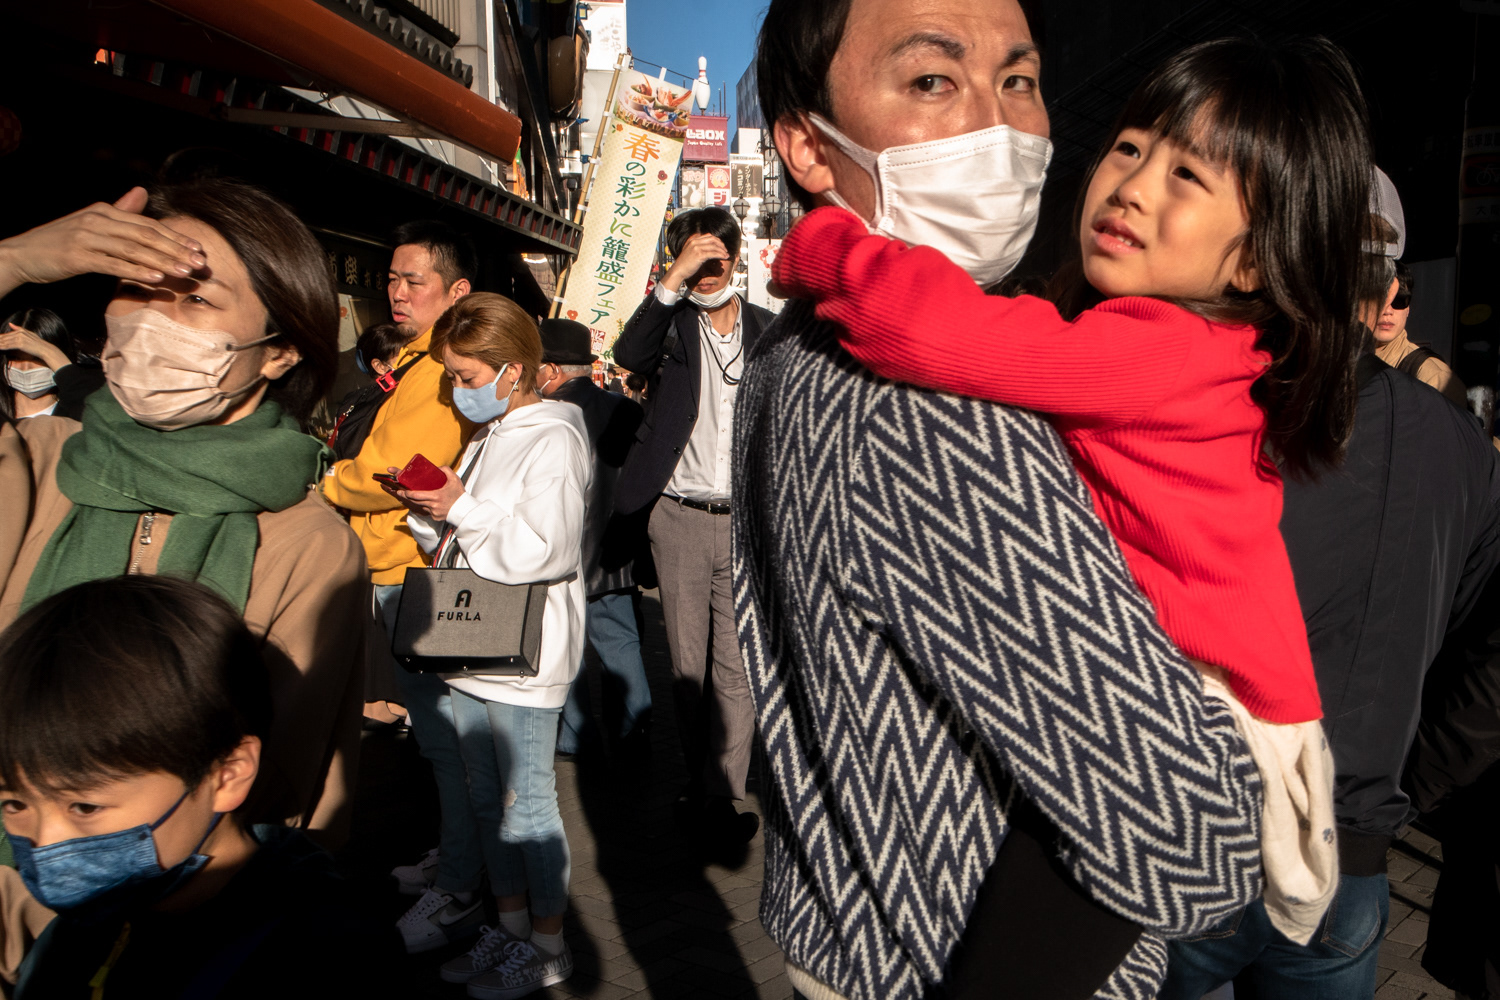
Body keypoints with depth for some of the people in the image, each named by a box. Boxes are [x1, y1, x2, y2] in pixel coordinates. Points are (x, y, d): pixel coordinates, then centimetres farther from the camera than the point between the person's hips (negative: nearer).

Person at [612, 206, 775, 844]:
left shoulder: (768, 331, 8)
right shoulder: (672, 321, 5)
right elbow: (629, 354, -17)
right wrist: (674, 282, -21)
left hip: (747, 522, 0)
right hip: (679, 520, 0)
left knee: (737, 665, -2)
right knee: (687, 665, 9)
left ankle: (718, 793, 11)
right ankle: (703, 783, 24)